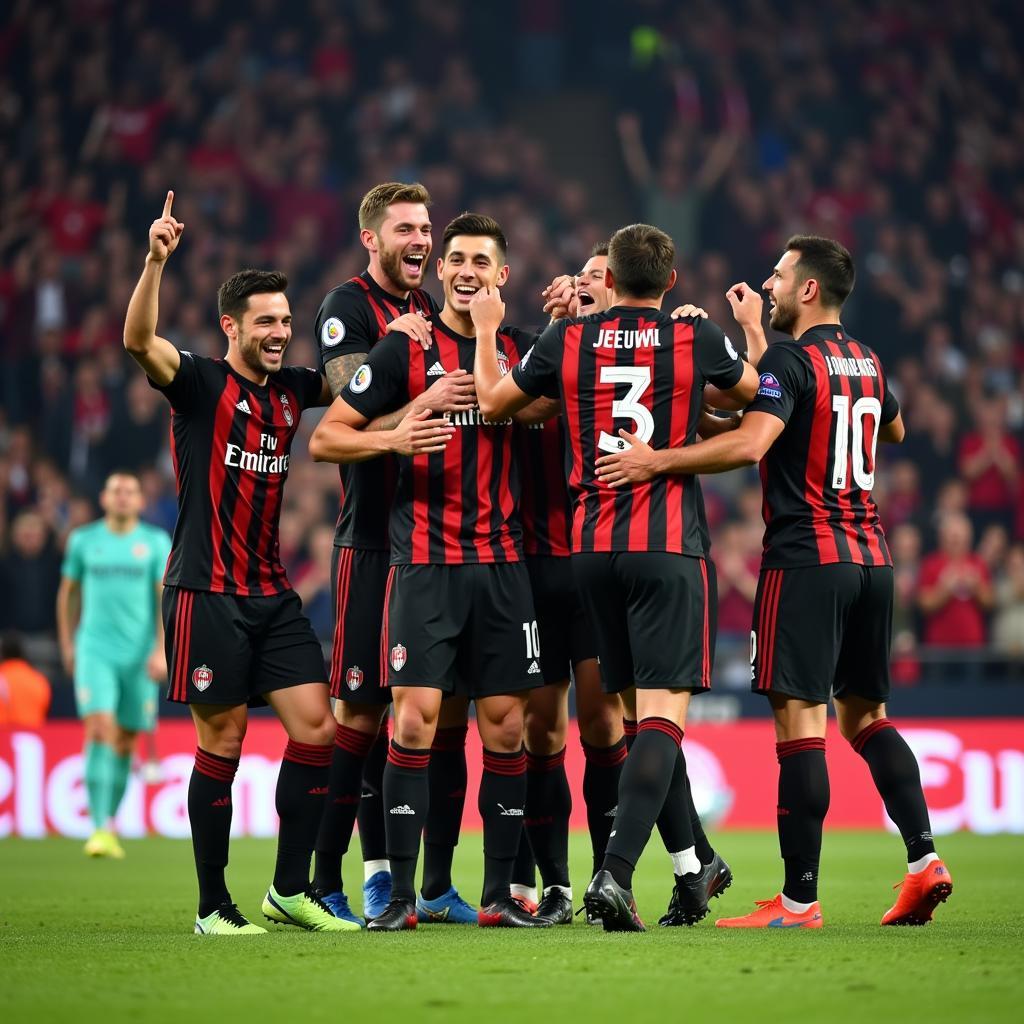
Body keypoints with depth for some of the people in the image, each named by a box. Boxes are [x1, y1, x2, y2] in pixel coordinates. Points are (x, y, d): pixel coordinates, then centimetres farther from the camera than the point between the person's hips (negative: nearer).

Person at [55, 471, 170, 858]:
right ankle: (98, 829, -21)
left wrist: (162, 650, -10)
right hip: (94, 649, -1)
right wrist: (67, 644, 16)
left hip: (139, 654, 1)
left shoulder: (157, 542, 3)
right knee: (99, 730, -17)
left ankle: (110, 824, 22)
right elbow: (68, 592, 17)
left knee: (125, 741, 6)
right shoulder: (83, 540, 6)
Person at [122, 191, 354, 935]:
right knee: (222, 741, -4)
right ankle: (214, 906, 5)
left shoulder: (290, 390, 12)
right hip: (207, 592, -6)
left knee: (318, 727, -1)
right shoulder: (201, 383, -6)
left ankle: (291, 889, 9)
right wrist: (156, 260, -38)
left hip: (272, 593, 6)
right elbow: (140, 342, -23)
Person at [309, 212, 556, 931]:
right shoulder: (404, 349, 1)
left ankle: (499, 893, 9)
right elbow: (324, 438, 2)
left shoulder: (523, 349, 11)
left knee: (506, 725, 2)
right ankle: (401, 894, -5)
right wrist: (392, 438, -18)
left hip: (503, 563, 3)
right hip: (426, 565, -3)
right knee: (416, 718, -9)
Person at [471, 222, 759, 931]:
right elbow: (757, 391, 20)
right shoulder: (698, 339, -1)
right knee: (663, 712, -7)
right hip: (668, 548, -4)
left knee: (641, 706, 15)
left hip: (592, 546, 4)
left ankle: (692, 866, 22)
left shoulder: (567, 340, 2)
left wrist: (486, 332, 33)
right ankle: (615, 876, -21)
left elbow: (492, 400, 17)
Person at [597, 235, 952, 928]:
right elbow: (894, 430, 35)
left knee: (800, 721, -8)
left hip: (805, 559, -8)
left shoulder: (790, 360, -10)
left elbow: (749, 443, -25)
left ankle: (800, 900, -9)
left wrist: (657, 460, -21)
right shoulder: (868, 363, 14)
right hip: (872, 559, 8)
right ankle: (924, 858, 5)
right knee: (866, 714, 17)